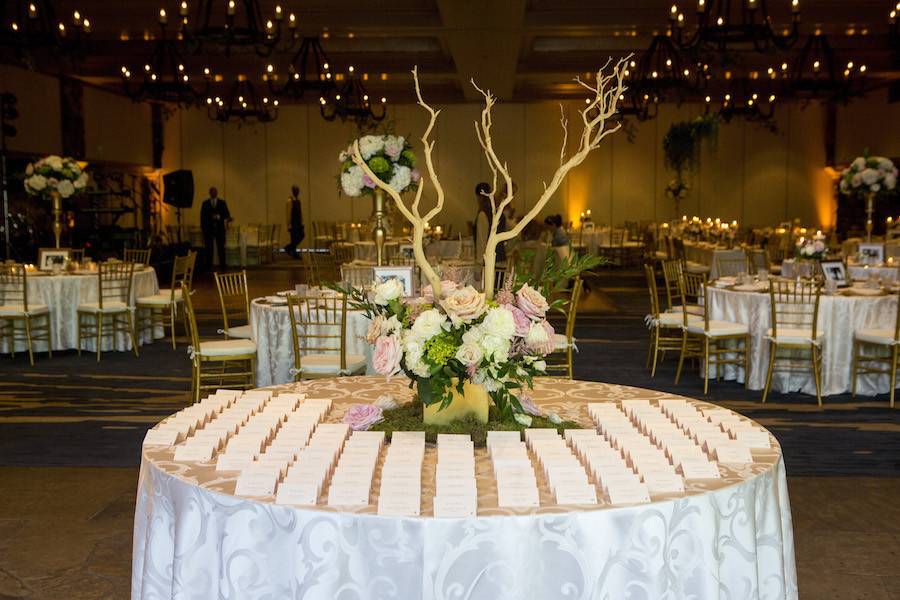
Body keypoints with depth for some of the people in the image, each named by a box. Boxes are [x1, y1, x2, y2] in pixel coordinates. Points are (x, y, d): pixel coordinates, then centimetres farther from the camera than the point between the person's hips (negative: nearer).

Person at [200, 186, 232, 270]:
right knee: (208, 248, 0)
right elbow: (202, 215, 7)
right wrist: (202, 227, 1)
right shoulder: (205, 203, 8)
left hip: (220, 228, 0)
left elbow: (227, 214, 2)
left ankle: (223, 266, 2)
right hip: (208, 228, 0)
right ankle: (208, 267, 3)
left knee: (221, 247, -2)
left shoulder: (222, 202, 8)